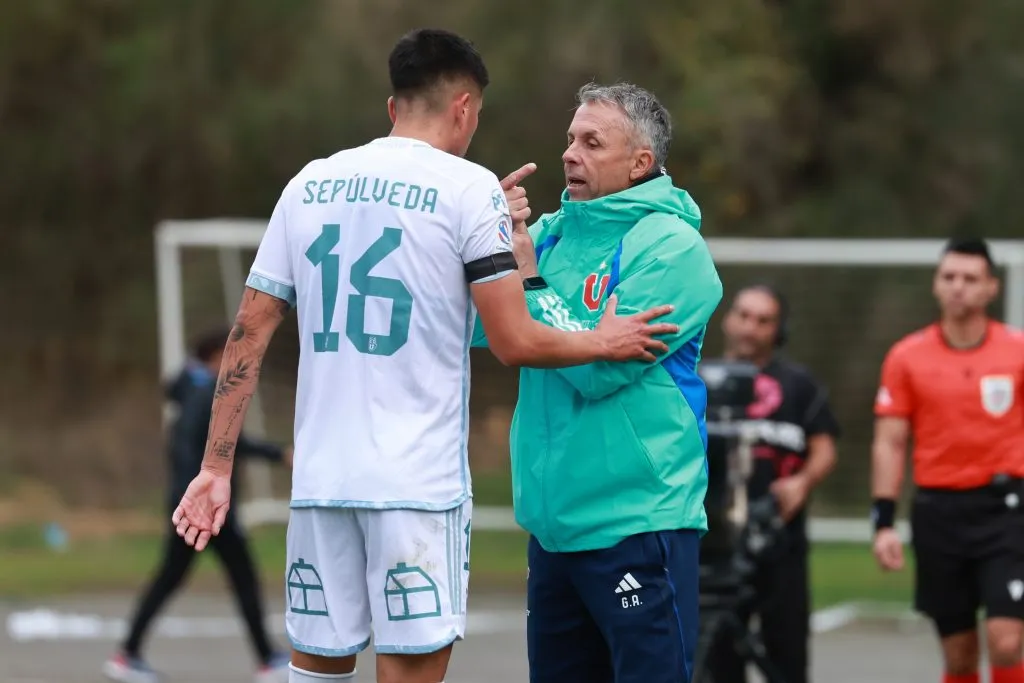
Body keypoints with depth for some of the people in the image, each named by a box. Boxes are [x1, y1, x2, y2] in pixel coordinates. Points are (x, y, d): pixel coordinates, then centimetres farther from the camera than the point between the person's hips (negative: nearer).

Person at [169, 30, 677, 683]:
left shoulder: (309, 184, 11)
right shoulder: (468, 188, -4)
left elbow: (250, 333, 10)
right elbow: (516, 342, -8)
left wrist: (217, 468, 12)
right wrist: (605, 342, 9)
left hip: (320, 477, 5)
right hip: (418, 482, -5)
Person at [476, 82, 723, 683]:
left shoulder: (670, 246, -9)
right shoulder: (553, 233, 11)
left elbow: (601, 367, -16)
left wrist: (529, 282, -11)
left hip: (637, 517, -7)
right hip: (556, 518, 7)